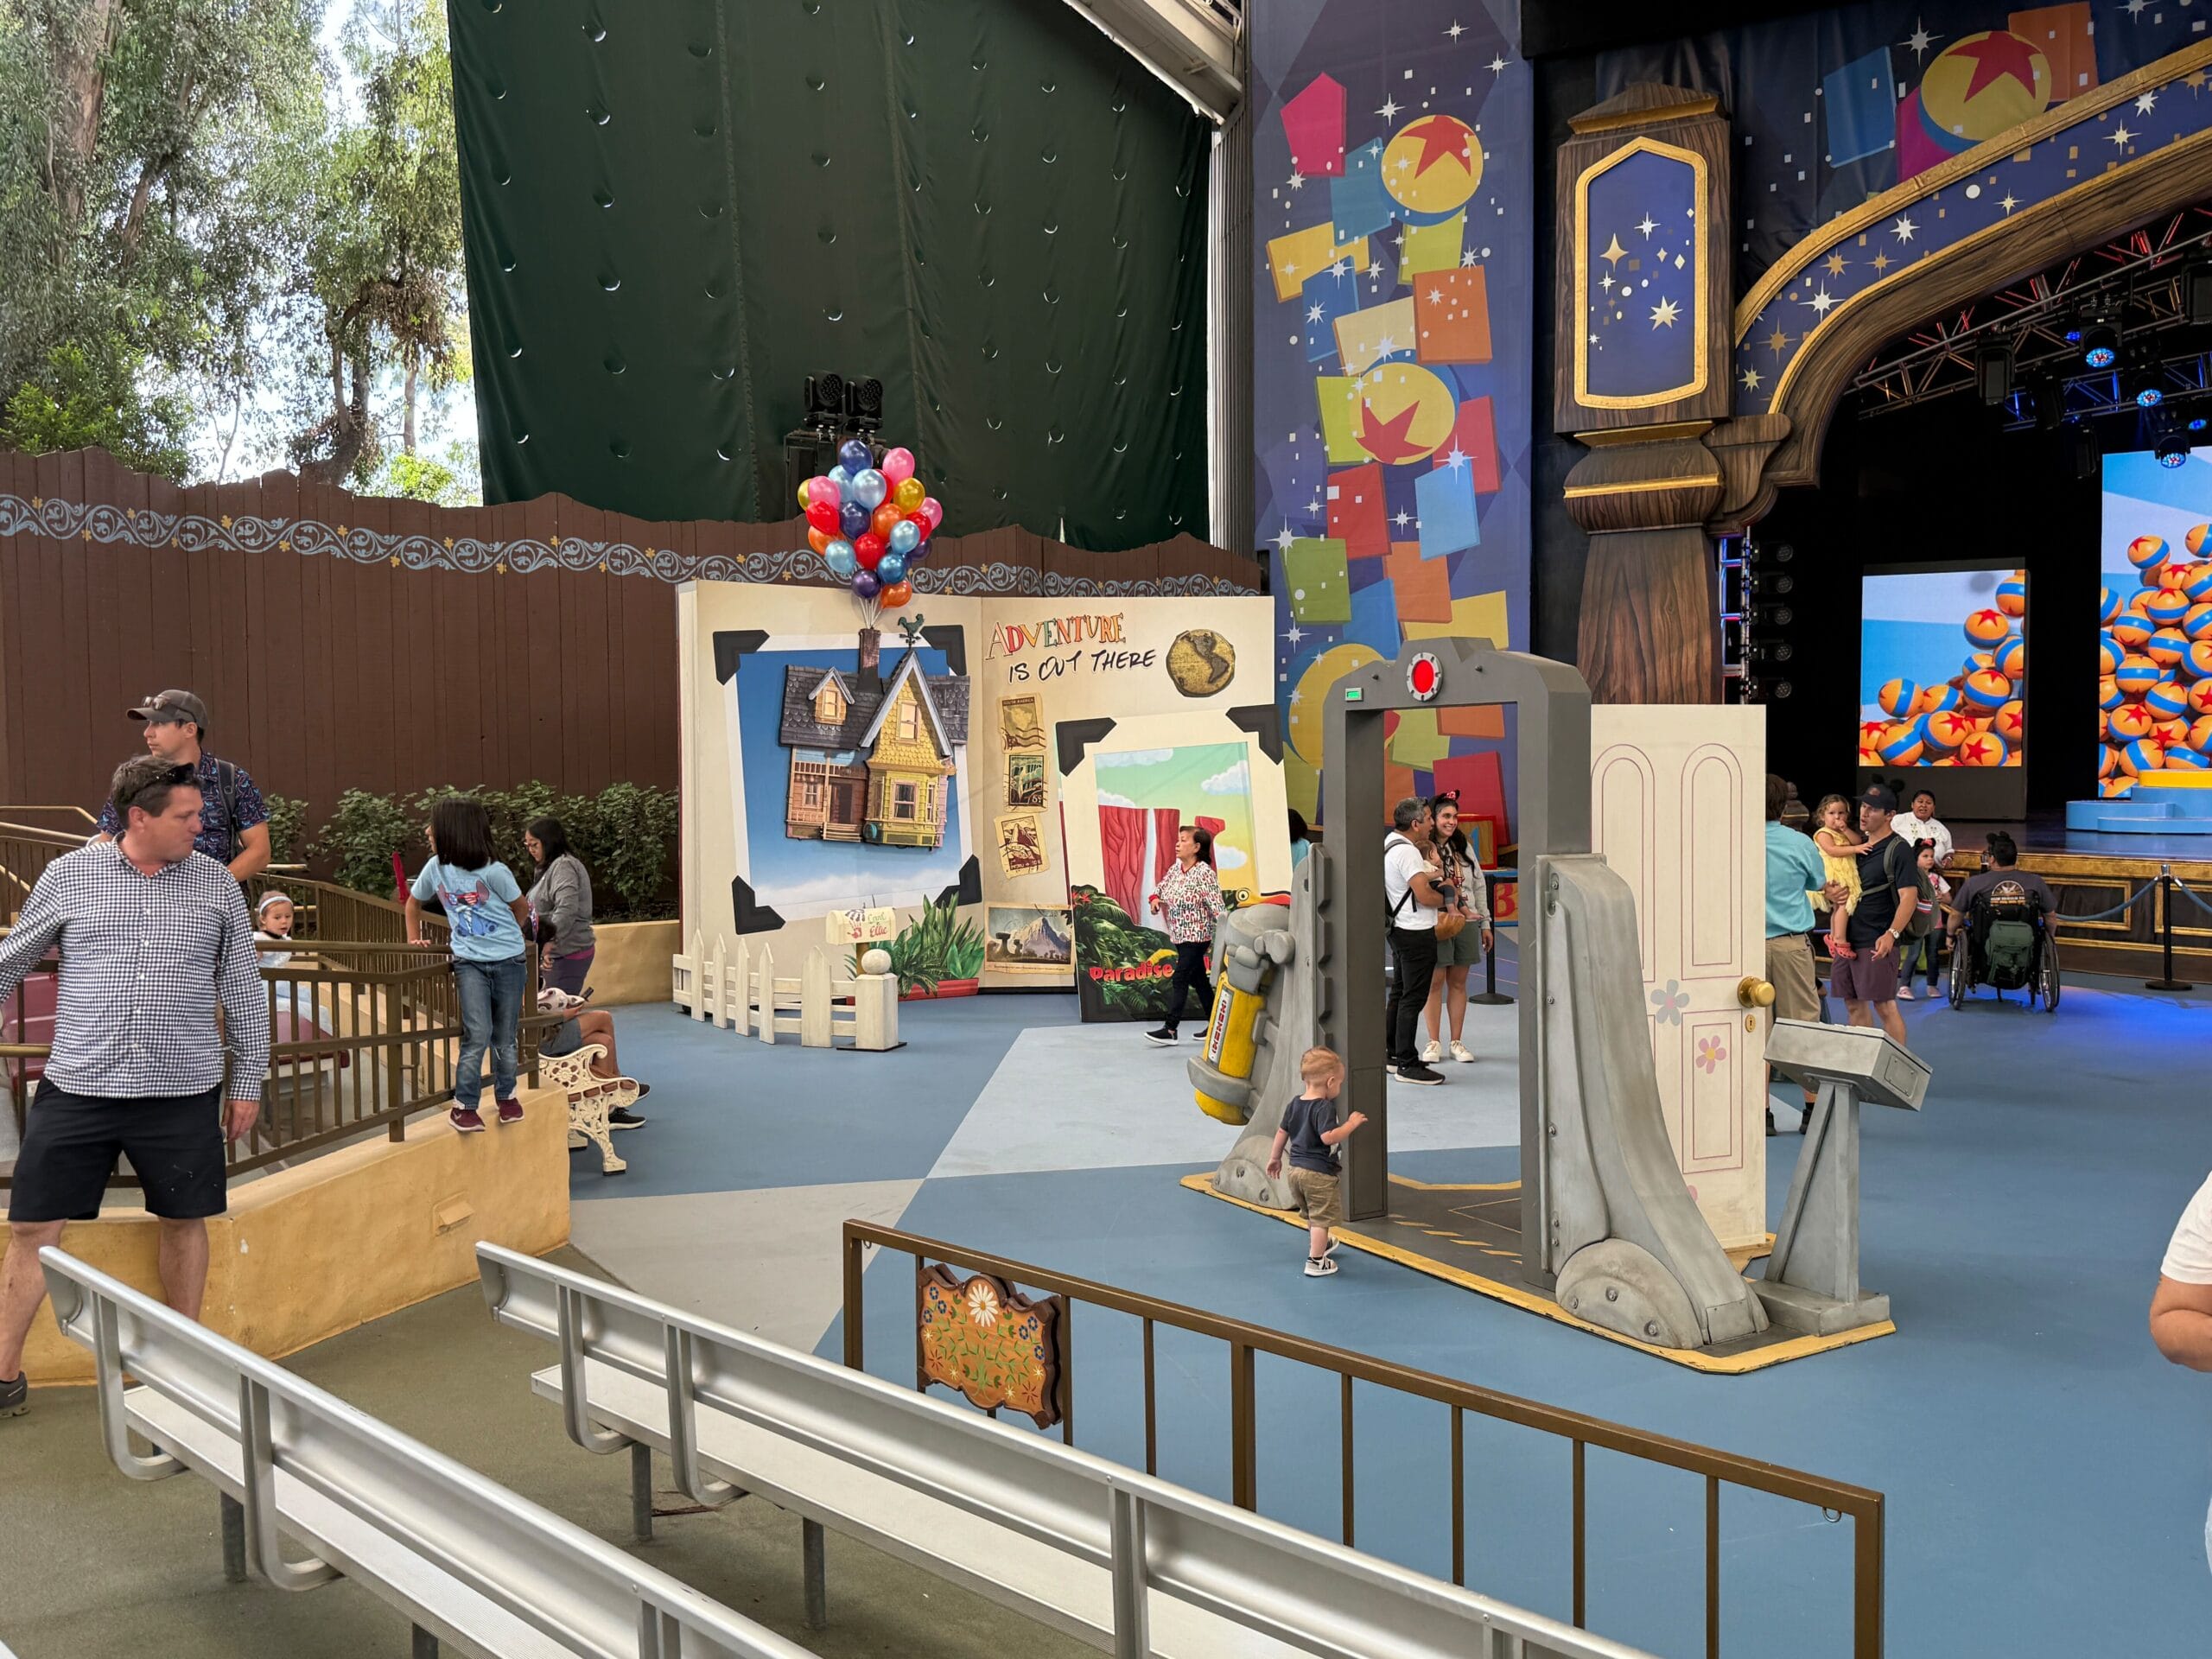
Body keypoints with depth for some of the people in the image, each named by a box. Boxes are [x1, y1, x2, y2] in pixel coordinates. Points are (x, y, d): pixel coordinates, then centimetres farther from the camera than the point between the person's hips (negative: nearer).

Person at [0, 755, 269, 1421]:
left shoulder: (216, 885, 2)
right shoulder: (69, 876, -1)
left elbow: (242, 989, 8)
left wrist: (247, 1080, 8)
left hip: (182, 1092, 1)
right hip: (77, 1086, 0)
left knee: (184, 1219, 10)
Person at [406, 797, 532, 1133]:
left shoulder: (493, 872, -14)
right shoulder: (435, 868, -1)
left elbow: (522, 908, 2)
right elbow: (414, 903, 18)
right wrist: (414, 938, 11)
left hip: (508, 960, -2)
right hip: (469, 962, 2)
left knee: (505, 1037, 8)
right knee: (477, 1035, -13)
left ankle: (506, 1095, 28)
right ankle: (464, 1105, -4)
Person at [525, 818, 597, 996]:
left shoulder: (563, 866, -13)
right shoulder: (551, 867, 19)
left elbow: (567, 909, -26)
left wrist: (551, 941, -29)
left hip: (568, 953, -10)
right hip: (559, 952, 10)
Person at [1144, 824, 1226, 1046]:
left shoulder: (1204, 872, -16)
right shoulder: (1176, 868, 7)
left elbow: (1216, 905, -19)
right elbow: (1162, 885, 23)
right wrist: (1155, 897, 1)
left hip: (1196, 936, -8)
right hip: (1180, 936, 8)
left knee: (1180, 980, -9)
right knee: (1199, 980, 14)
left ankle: (1170, 1029, -6)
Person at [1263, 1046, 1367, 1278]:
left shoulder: (1294, 1104, 8)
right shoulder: (1324, 1108, -18)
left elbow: (1282, 1133, 16)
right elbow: (1328, 1137, -29)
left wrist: (1274, 1158, 26)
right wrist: (1351, 1124, -19)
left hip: (1296, 1169, 9)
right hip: (1319, 1173, -9)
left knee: (1311, 1215, 27)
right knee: (1321, 1218, 0)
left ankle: (1319, 1246, 46)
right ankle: (1316, 1261, 0)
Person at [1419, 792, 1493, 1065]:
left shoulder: (1464, 848, 13)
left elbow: (1478, 886, 16)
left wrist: (1485, 923, 15)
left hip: (1466, 923, 5)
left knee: (1458, 982, 9)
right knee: (1435, 981, 0)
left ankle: (1456, 1042, 16)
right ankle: (1434, 1042, 9)